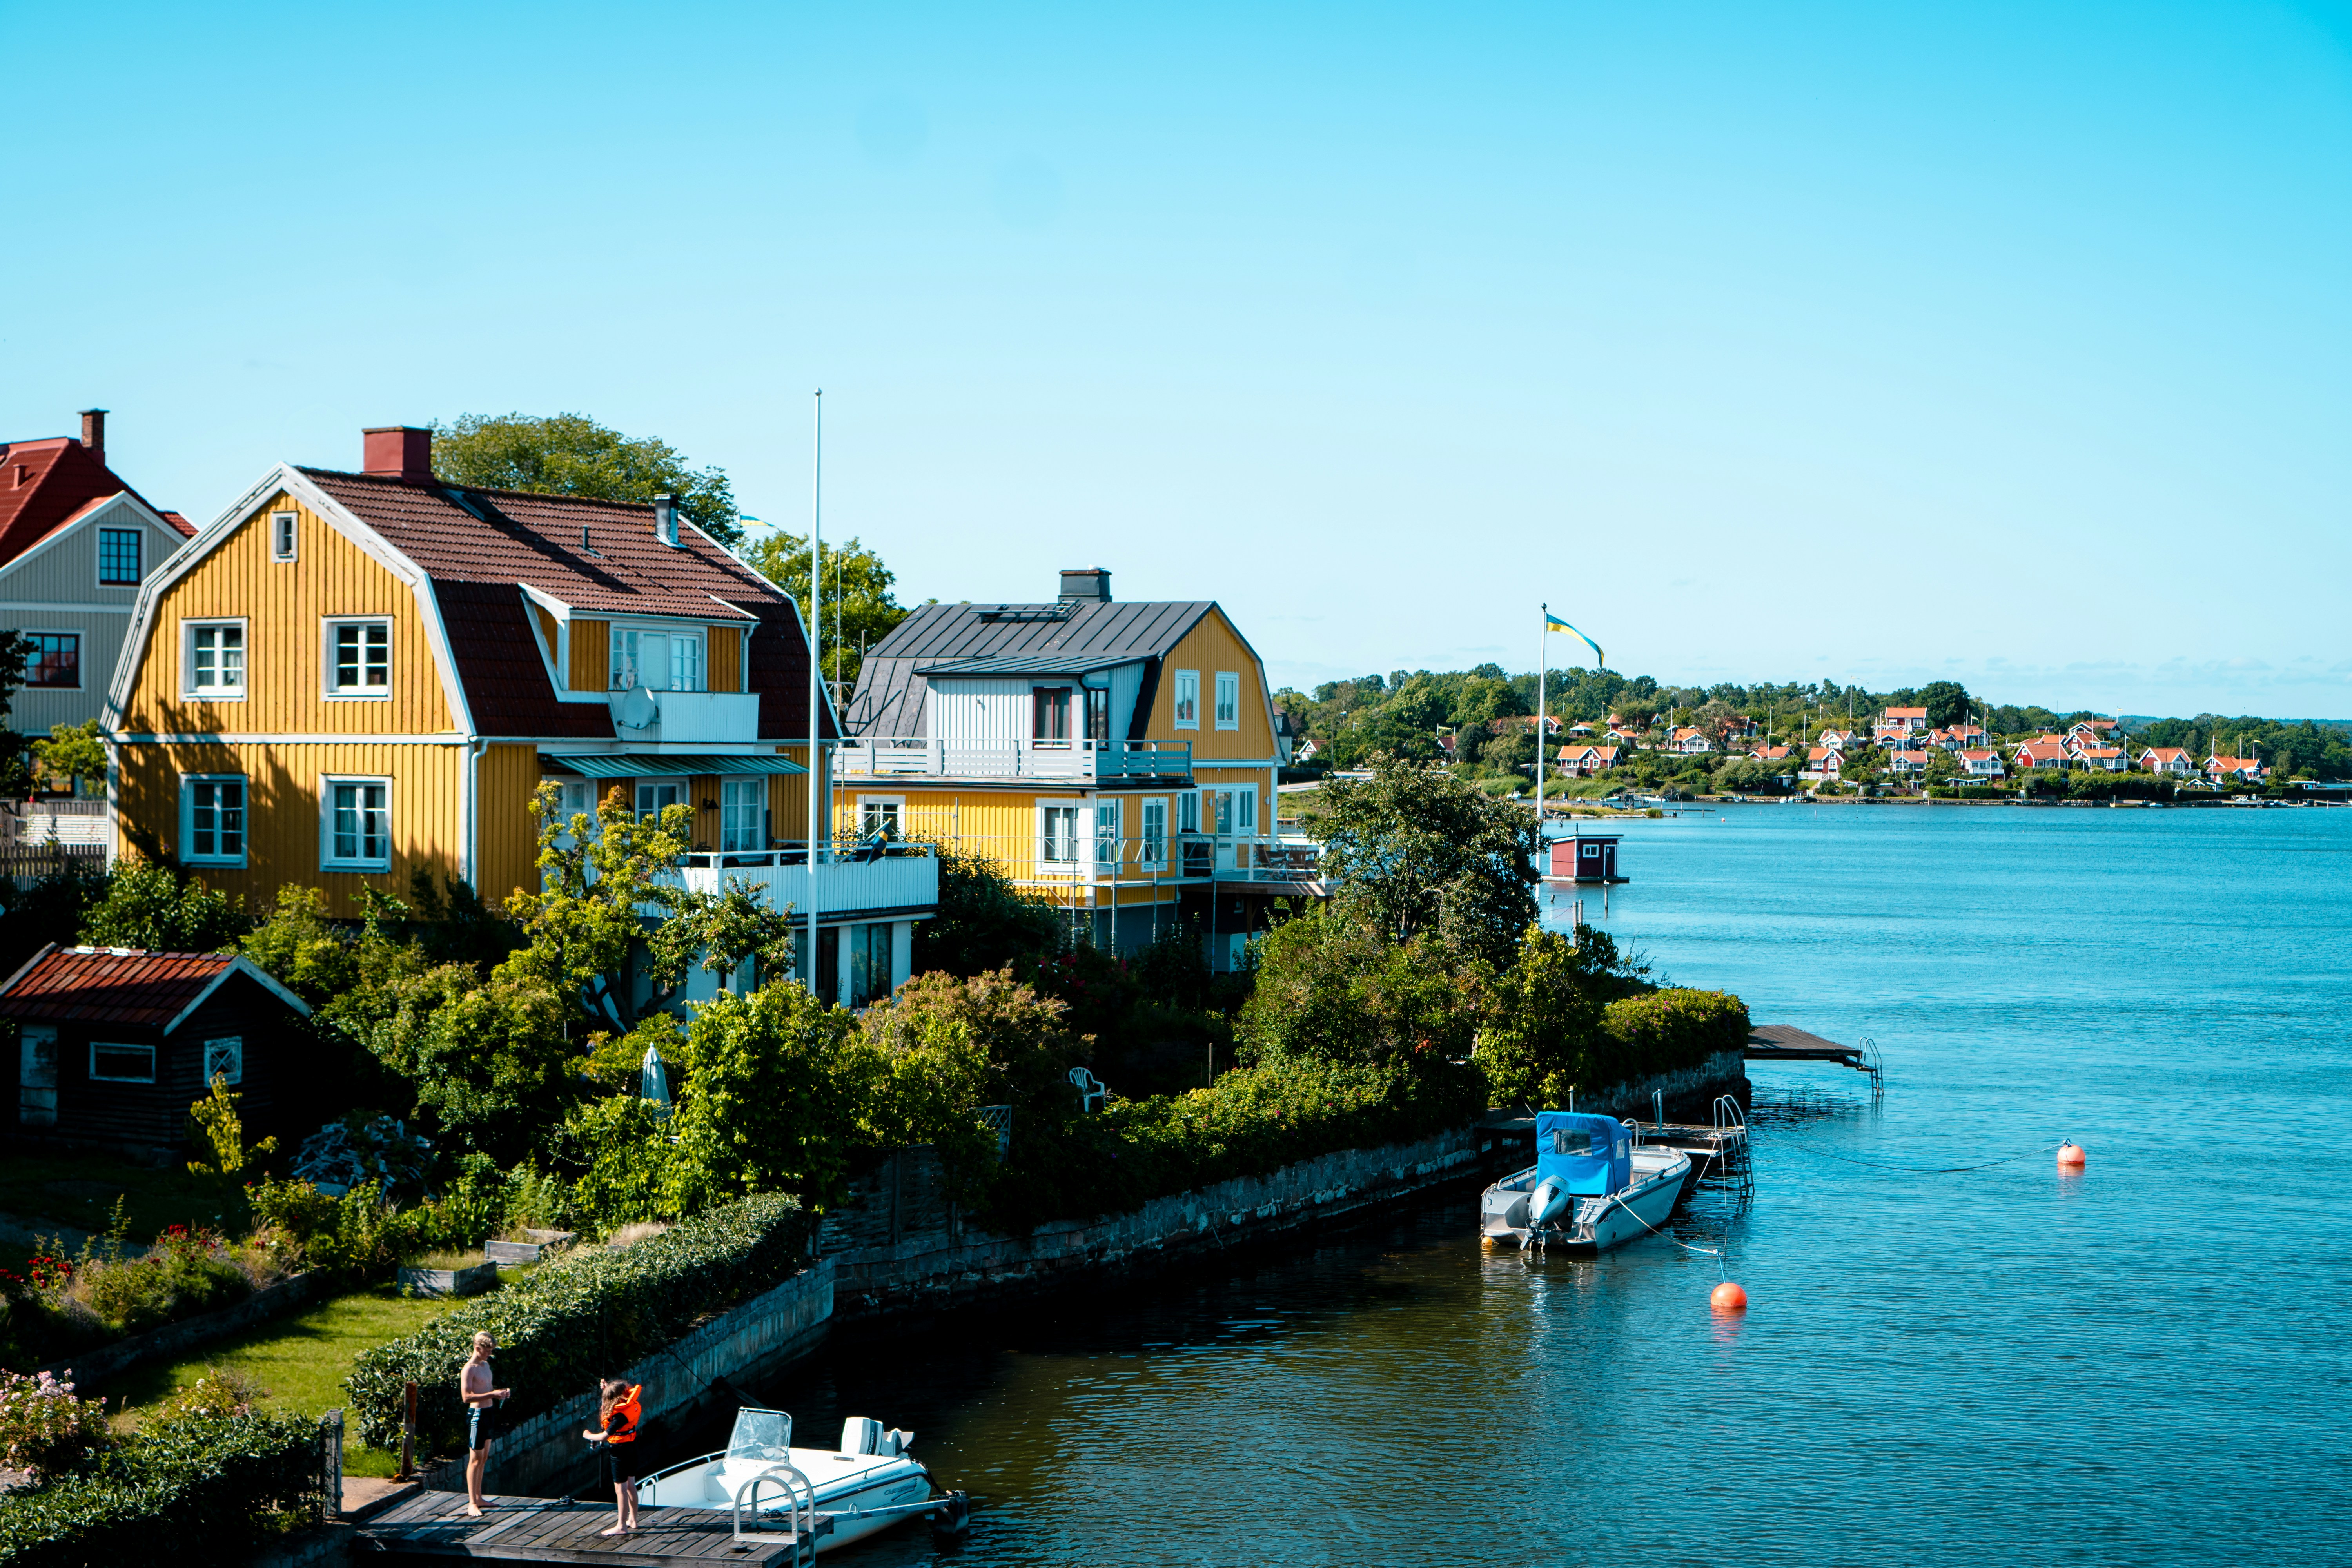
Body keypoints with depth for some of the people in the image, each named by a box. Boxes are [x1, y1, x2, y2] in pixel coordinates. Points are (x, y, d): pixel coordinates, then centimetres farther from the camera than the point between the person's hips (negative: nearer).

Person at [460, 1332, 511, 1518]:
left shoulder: (486, 1365, 13)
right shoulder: (469, 1369, -15)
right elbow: (466, 1396, -22)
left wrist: (500, 1393, 6)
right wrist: (492, 1394, -24)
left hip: (489, 1412, 9)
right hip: (477, 1414, -9)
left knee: (484, 1458, 14)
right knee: (475, 1459, -6)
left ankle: (478, 1498, 22)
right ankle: (472, 1504, -3)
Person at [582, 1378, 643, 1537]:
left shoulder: (620, 1415, -28)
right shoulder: (630, 1402, -4)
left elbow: (604, 1436, -30)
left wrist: (588, 1435, -12)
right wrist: (608, 1389, 8)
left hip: (619, 1450, -9)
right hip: (631, 1447, 9)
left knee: (620, 1489, -2)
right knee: (630, 1485, 18)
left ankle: (621, 1527, 2)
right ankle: (633, 1521, 28)